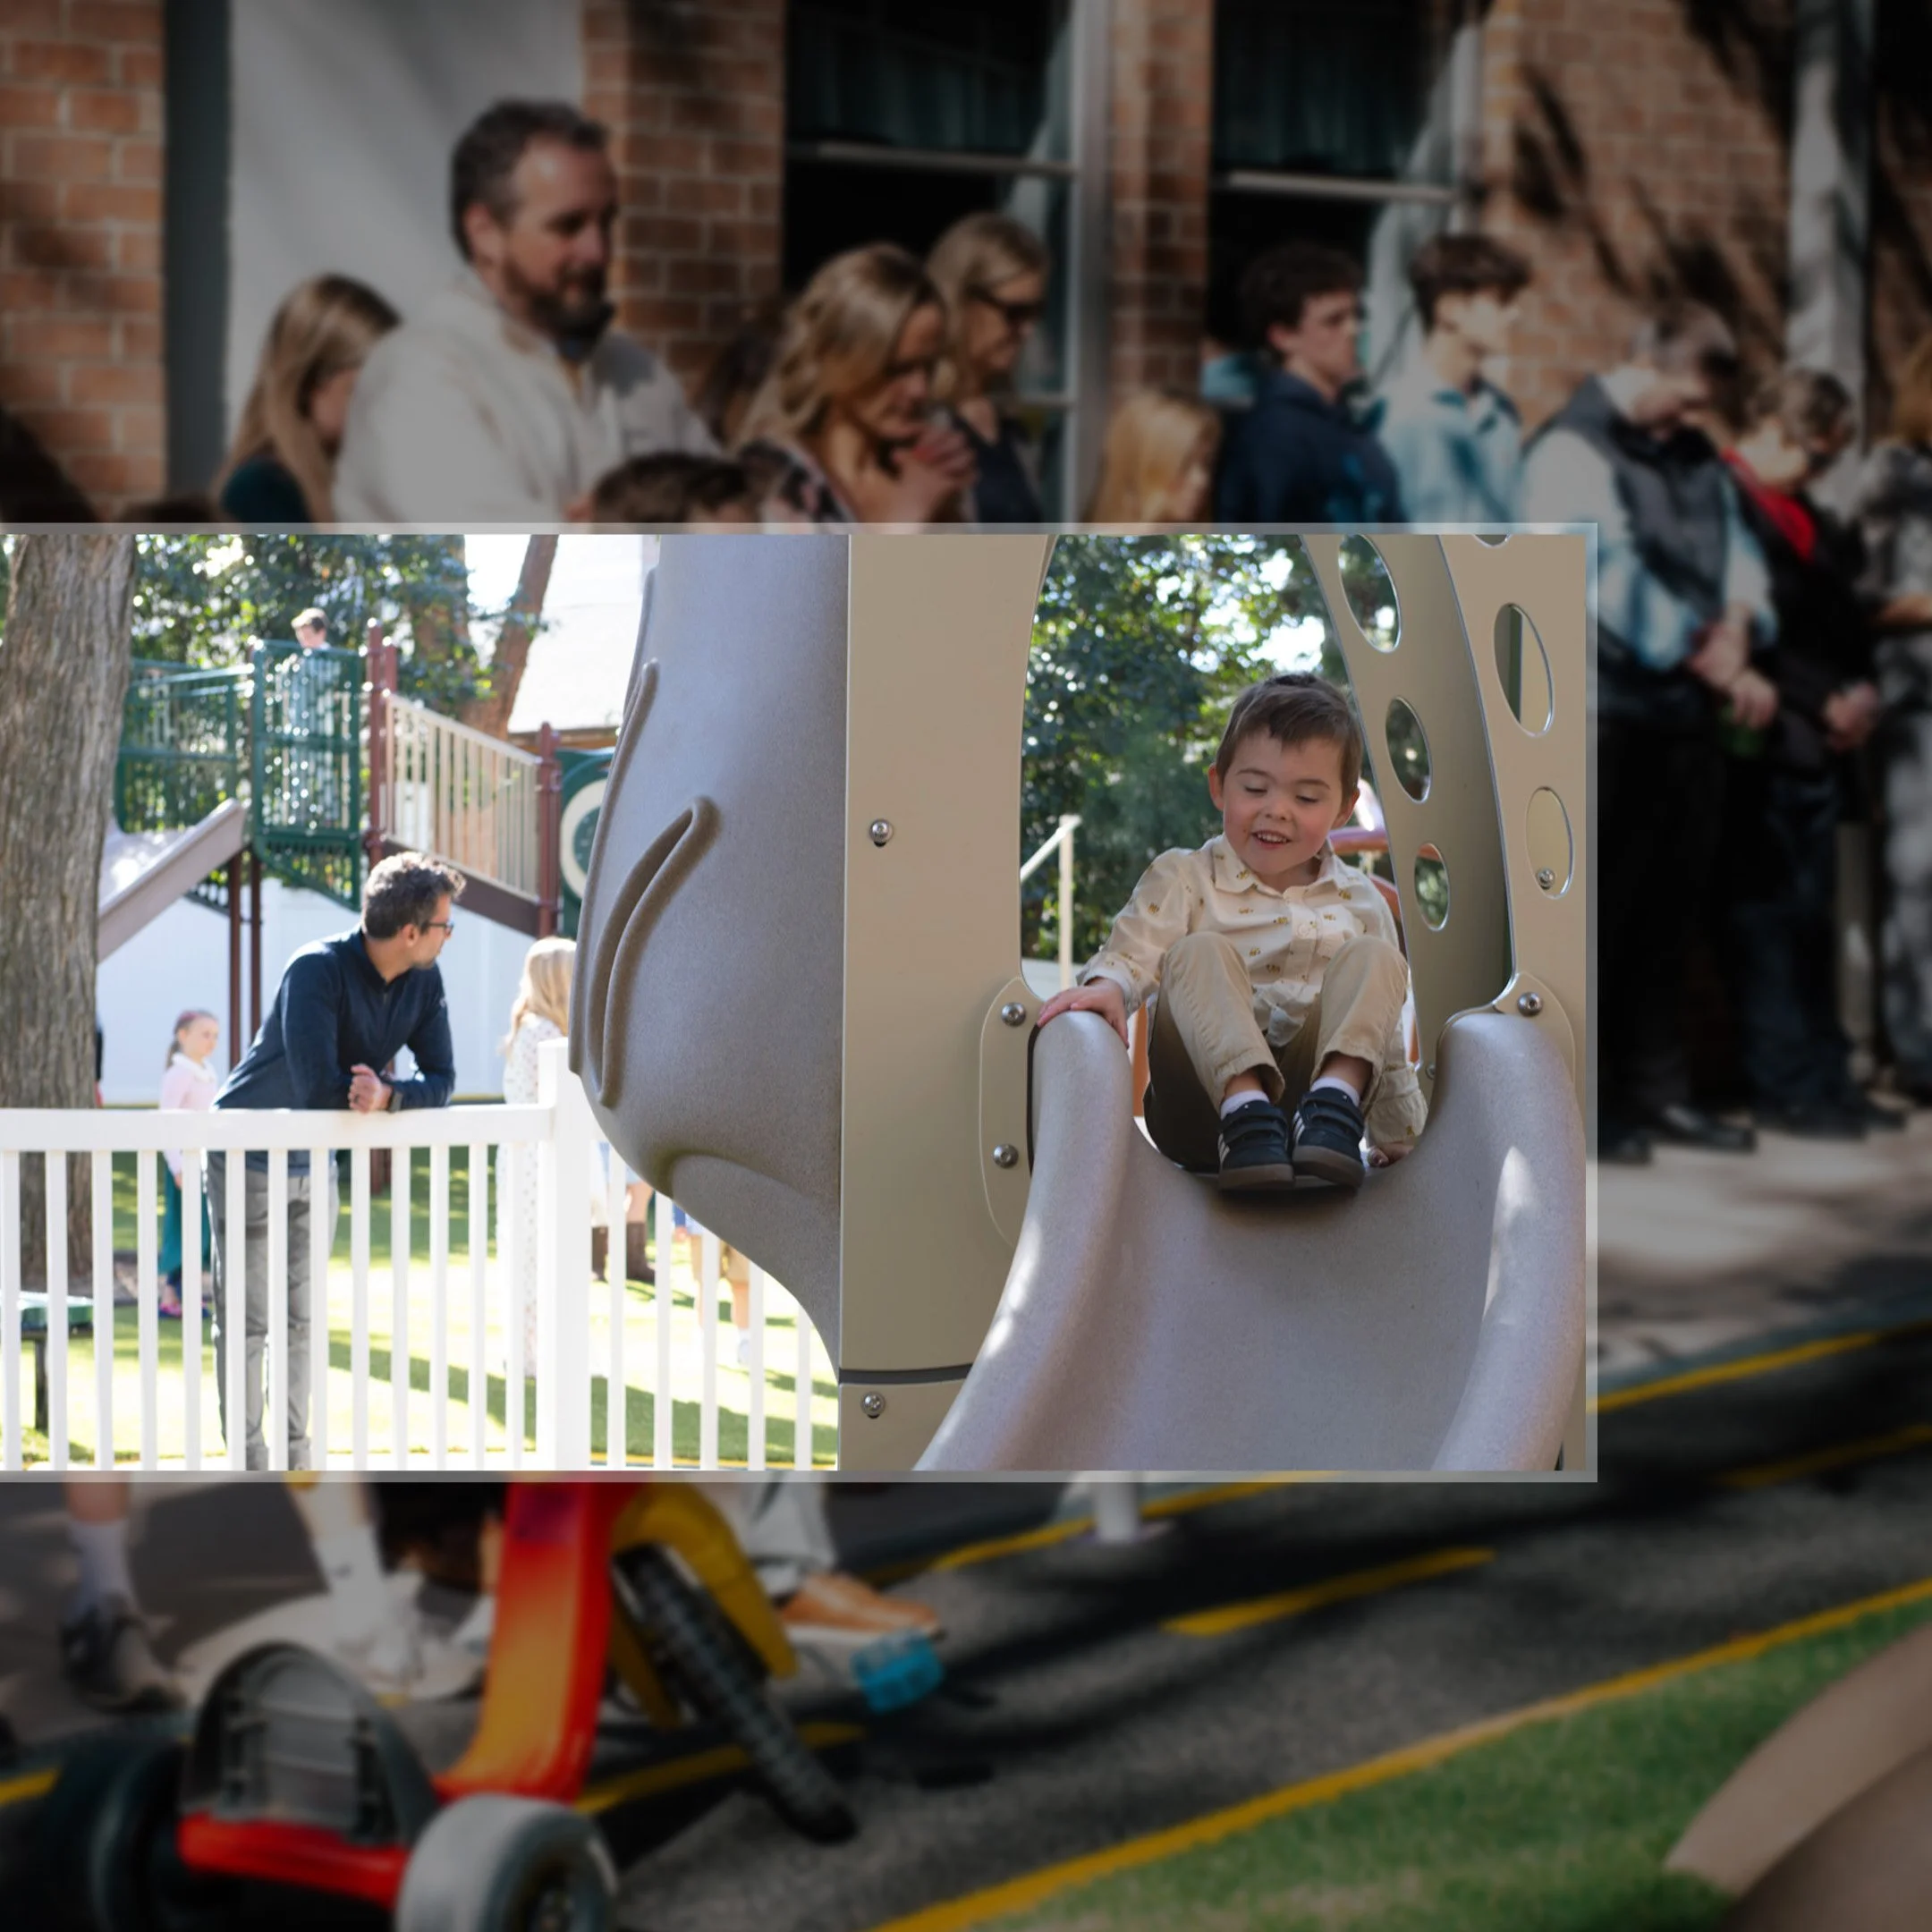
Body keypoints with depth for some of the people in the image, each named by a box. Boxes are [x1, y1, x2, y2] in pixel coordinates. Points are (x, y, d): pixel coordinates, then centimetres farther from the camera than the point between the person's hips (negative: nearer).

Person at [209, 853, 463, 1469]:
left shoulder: (424, 982, -7)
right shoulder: (317, 970, -28)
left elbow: (442, 1080, -10)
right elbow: (319, 1088, -34)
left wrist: (386, 1094, -30)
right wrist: (390, 1094, -20)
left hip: (315, 1163, 7)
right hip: (248, 1157, -7)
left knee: (303, 1319, 13)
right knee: (246, 1321, -2)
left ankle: (297, 1454, 21)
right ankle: (249, 1462, 2)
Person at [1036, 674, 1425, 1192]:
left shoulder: (1360, 903, 15)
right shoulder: (1183, 879, 7)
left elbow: (1386, 1033, 21)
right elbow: (1133, 953, -10)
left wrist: (1400, 1135, 20)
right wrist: (1106, 986, -35)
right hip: (1204, 1104, -2)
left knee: (1374, 959, -14)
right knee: (1200, 954, -23)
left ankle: (1337, 1094, -37)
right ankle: (1244, 1109, -42)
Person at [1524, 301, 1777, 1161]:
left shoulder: (1693, 455, 17)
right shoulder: (1571, 451, -9)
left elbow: (1736, 551, 13)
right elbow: (1615, 580, -16)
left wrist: (1737, 634, -9)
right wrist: (1722, 669, -14)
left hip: (1690, 713, 8)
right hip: (1609, 716, -7)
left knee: (1673, 907, 11)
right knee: (1600, 915, -3)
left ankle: (1658, 1088, 20)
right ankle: (1587, 1101, 3)